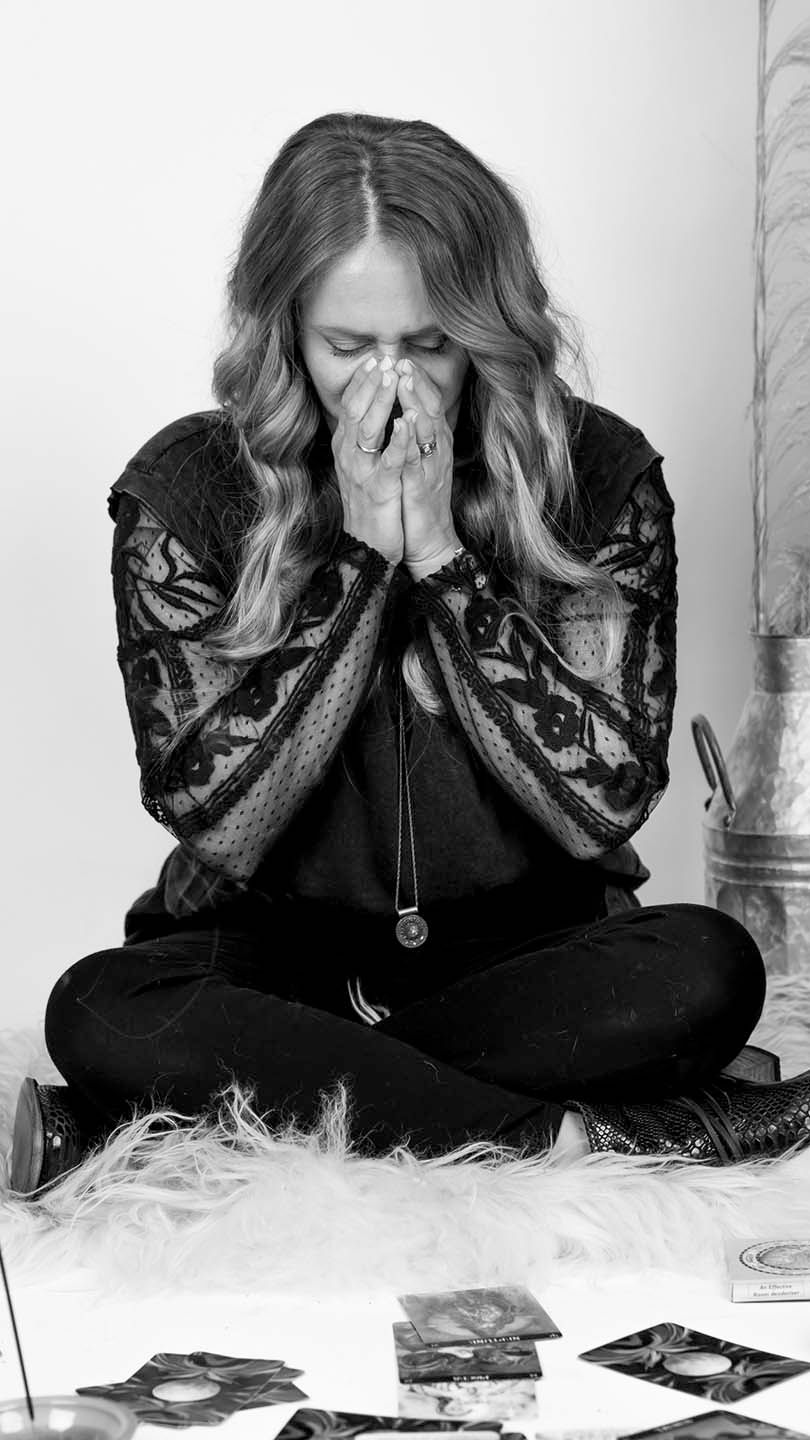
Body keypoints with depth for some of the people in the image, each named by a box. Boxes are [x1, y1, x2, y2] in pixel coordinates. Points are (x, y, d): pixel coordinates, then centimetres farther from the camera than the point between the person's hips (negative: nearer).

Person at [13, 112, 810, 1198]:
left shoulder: (599, 477, -8)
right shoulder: (184, 490, -8)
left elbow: (604, 805, -15)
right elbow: (214, 819, -16)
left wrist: (440, 555, -20)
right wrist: (361, 556, -21)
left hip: (523, 961, 0)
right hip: (268, 960, 0)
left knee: (708, 971, -28)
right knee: (100, 1011, -30)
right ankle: (581, 1136, -27)